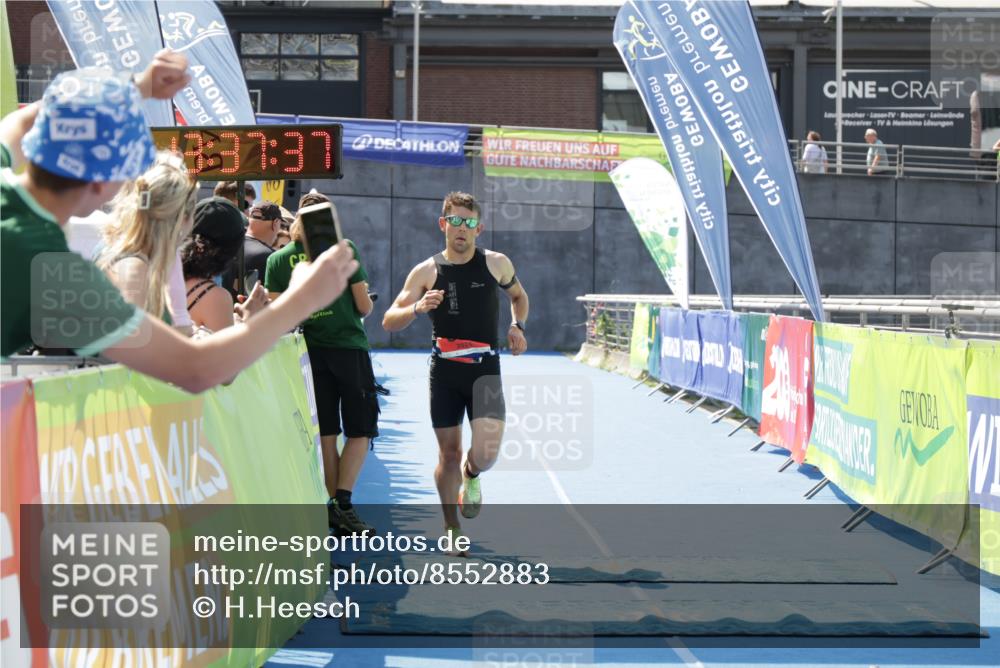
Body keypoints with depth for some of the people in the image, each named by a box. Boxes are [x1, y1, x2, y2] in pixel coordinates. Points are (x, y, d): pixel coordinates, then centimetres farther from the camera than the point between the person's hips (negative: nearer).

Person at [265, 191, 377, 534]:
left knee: (326, 432, 11)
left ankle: (335, 506, 11)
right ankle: (343, 503, -9)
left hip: (310, 352, 3)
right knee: (360, 430, 4)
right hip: (349, 348, -3)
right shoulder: (343, 249, -5)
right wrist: (366, 300, 19)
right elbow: (364, 306, -3)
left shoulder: (278, 259, 2)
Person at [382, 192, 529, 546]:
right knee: (448, 453, 6)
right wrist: (417, 308, -21)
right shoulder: (427, 271, -1)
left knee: (486, 453, -16)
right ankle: (451, 528, 25)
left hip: (485, 369, 0)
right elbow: (389, 321, -1)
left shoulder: (497, 264, 2)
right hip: (444, 370, 0)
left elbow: (518, 295, 23)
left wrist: (517, 326, 4)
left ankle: (471, 476, 22)